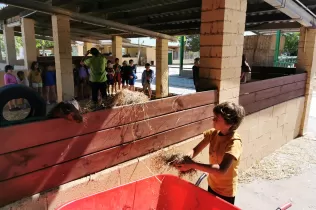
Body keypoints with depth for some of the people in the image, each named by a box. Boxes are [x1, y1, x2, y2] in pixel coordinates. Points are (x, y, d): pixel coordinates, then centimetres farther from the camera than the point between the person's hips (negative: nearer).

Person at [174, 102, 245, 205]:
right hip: (212, 185, 6)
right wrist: (185, 159, -29)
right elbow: (196, 150, -8)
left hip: (226, 192, -6)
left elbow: (221, 170, -39)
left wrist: (192, 164, -42)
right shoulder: (213, 133, -9)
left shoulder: (234, 142, -29)